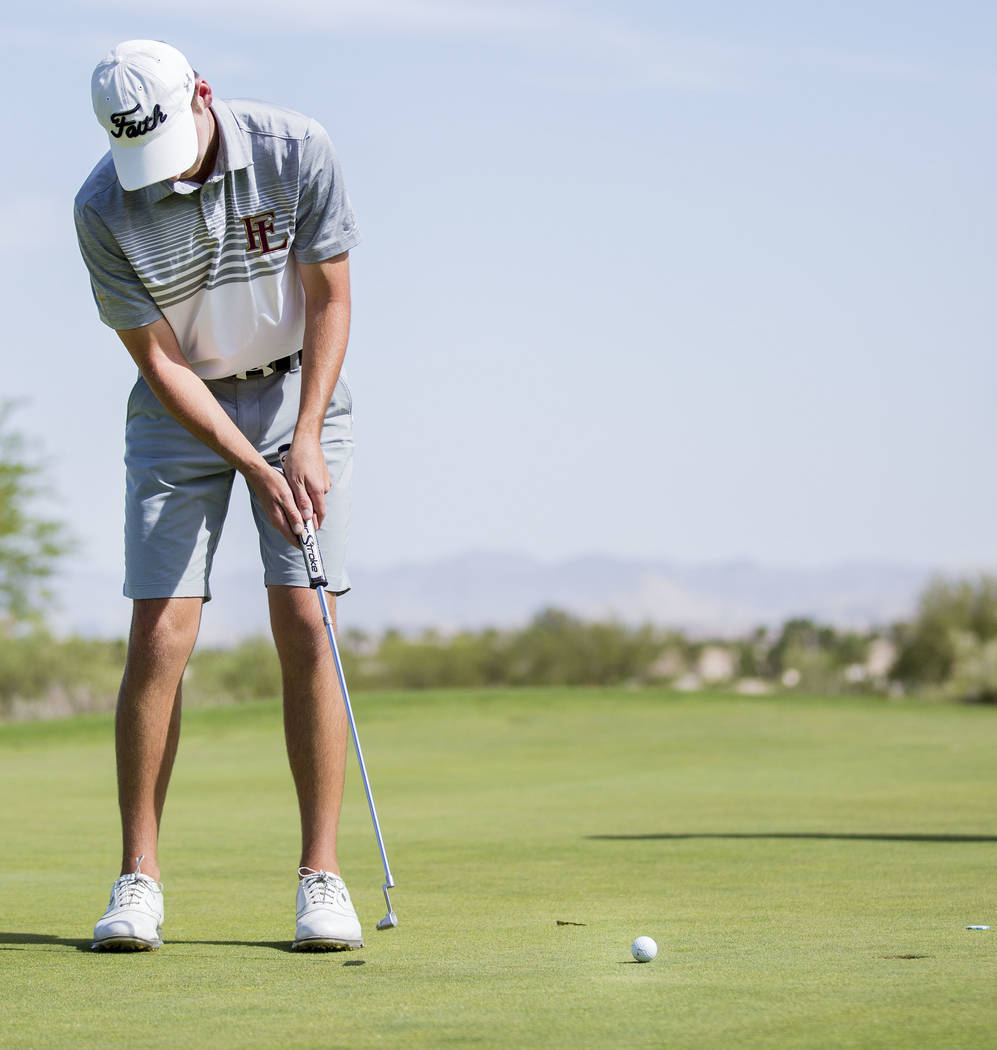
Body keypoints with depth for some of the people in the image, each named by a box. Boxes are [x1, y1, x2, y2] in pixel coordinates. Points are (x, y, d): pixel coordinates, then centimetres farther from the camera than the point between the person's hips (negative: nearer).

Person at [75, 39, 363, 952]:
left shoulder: (294, 150, -19)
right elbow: (161, 363, -15)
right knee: (159, 638, -9)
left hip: (300, 393, 0)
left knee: (306, 630, -9)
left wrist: (305, 444, -17)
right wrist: (257, 471, -22)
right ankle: (139, 883, 0)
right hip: (181, 411, 0)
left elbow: (330, 301, -9)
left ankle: (321, 878, -5)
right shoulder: (104, 208, -19)